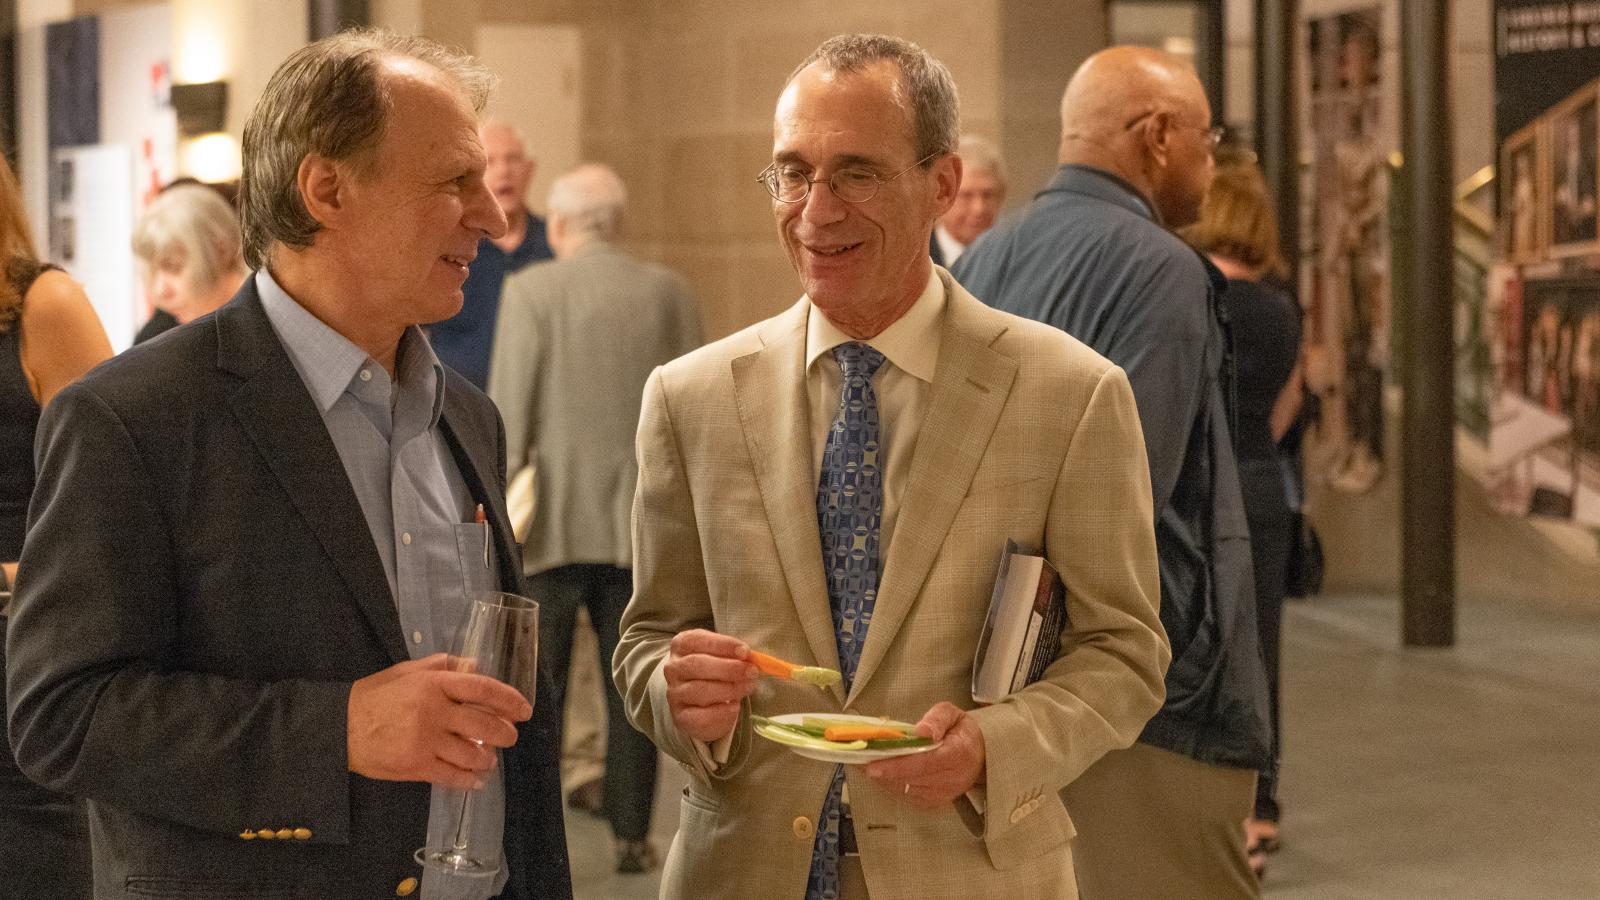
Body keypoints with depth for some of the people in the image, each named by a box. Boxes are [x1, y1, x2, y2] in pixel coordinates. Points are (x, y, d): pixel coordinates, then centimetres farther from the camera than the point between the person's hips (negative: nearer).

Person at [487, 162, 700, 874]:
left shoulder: (531, 290, -7)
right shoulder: (669, 292, 2)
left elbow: (508, 410, -8)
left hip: (552, 518, -3)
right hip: (640, 518, 3)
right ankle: (631, 835, 12)